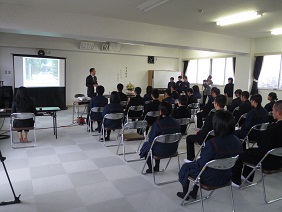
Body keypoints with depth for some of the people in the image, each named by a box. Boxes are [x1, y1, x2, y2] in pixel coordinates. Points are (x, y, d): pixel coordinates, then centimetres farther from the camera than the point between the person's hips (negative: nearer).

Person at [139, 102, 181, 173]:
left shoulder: (157, 124, -24)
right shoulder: (176, 123, -7)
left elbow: (151, 140, -15)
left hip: (161, 151, -5)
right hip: (173, 149, 5)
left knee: (146, 145, 24)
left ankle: (150, 168, 31)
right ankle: (157, 167, 38)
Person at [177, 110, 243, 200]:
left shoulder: (212, 143, -32)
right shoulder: (237, 142, -12)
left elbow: (201, 163, -22)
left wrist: (194, 162, 2)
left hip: (211, 179, -6)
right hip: (227, 177, 6)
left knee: (185, 167, 20)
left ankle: (185, 194, 38)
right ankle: (194, 193, 42)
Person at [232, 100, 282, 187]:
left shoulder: (273, 129, -32)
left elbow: (261, 151, -24)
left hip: (269, 162, -8)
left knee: (240, 155, 9)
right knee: (252, 150, 29)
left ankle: (235, 181, 25)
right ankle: (247, 176, 42)